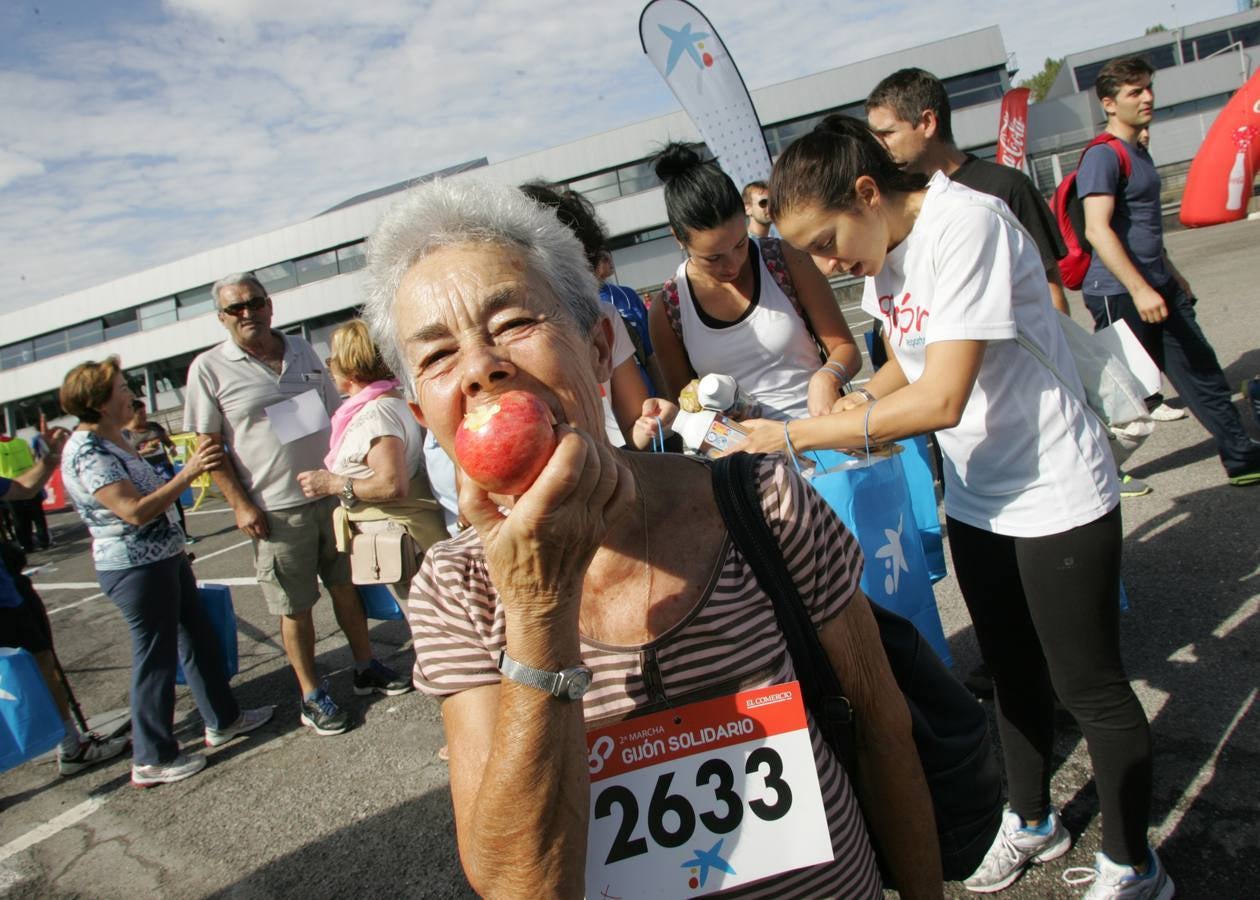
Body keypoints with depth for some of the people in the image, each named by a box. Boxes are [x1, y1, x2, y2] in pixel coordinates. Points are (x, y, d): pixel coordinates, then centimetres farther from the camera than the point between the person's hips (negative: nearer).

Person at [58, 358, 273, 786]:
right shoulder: (87, 453, -20)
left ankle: (223, 719, 33)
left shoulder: (112, 441, 11)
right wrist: (188, 473, -28)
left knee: (199, 638, 18)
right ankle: (152, 760, 13)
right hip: (136, 569, -10)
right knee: (156, 657, 0)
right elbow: (135, 511, -27)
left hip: (163, 558, 10)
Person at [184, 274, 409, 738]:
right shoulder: (209, 368, -6)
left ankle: (365, 667, 32)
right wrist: (240, 504, -11)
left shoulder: (301, 350, 7)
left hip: (332, 494, 4)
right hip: (277, 509, -4)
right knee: (295, 607, 6)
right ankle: (311, 696, 21)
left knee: (346, 584, 16)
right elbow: (208, 446, -5)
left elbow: (336, 413, 15)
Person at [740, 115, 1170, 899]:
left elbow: (942, 399, -31)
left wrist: (792, 436, -27)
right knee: (1013, 672, 21)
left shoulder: (965, 225, -25)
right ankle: (1033, 822, 43)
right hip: (975, 497, 8)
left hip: (1056, 494, -8)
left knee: (1089, 686, 7)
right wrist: (864, 402, -7)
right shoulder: (882, 248, 0)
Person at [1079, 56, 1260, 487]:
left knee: (1202, 371, 11)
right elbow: (1098, 229, -26)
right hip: (1118, 294, -9)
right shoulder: (1102, 156, -15)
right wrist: (1139, 289, -32)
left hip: (1158, 287, 9)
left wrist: (1171, 272, 28)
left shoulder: (1138, 151, 16)